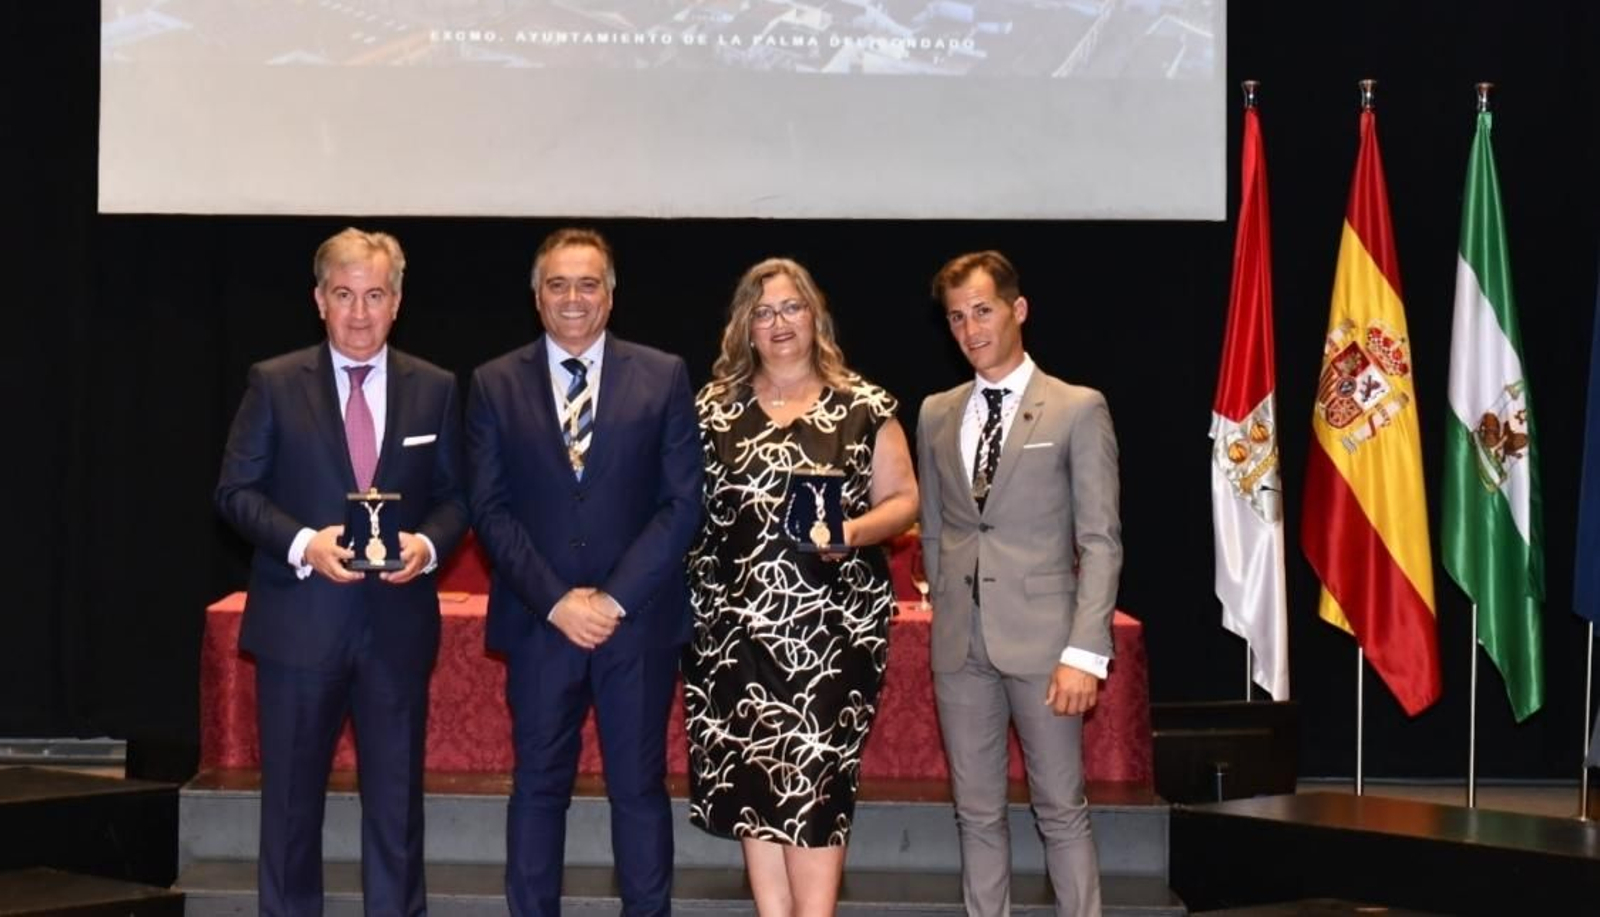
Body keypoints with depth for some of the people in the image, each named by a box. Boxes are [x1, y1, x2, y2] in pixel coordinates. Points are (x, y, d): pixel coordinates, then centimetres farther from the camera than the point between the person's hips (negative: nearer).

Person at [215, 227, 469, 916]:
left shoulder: (435, 389, 5)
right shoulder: (274, 384, 0)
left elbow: (455, 496, 8)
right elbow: (235, 490, -2)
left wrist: (428, 544, -13)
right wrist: (302, 543, -17)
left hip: (397, 624, 1)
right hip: (300, 622, -1)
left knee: (396, 799, 9)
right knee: (292, 798, 8)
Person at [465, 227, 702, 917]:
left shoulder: (663, 378, 3)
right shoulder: (496, 384, 5)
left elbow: (683, 502, -2)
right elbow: (490, 509, 0)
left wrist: (615, 598, -10)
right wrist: (555, 600, -10)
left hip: (638, 620, 0)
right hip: (537, 621, 1)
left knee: (639, 786, 5)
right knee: (538, 784, 7)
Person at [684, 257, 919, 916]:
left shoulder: (864, 406, 3)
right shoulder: (714, 407, 9)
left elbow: (902, 500, 4)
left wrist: (854, 532, -15)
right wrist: (677, 594, 0)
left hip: (832, 619, -2)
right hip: (734, 619, 3)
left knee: (813, 775, -7)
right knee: (750, 776, 2)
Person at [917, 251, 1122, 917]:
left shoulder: (1078, 410, -2)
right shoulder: (936, 415, 12)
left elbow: (1101, 542, -5)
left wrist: (1085, 652, -13)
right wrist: (948, 620, 10)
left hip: (1041, 639, -4)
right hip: (960, 648, 4)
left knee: (1061, 810, 1)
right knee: (977, 813, 9)